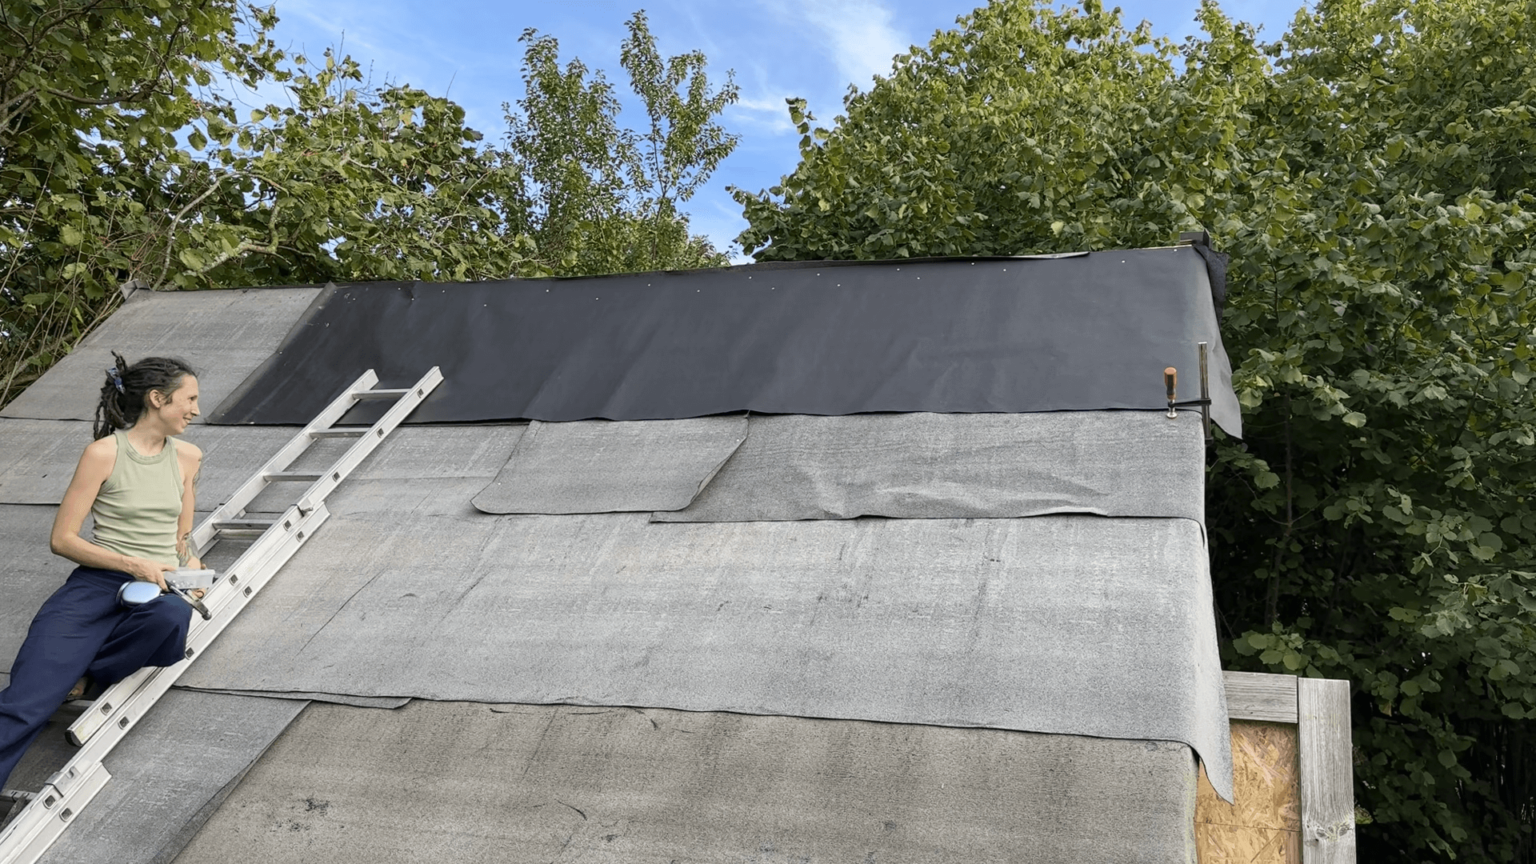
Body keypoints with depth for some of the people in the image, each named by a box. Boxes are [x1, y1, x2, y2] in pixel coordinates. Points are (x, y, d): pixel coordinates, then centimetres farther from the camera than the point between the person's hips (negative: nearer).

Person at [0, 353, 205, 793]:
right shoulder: (103, 453, -1)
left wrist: (192, 570, 5)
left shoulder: (187, 457, 14)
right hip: (99, 581, -3)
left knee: (172, 619, -38)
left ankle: (85, 672, -14)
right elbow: (62, 539, -3)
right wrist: (133, 564, -13)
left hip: (159, 588, 3)